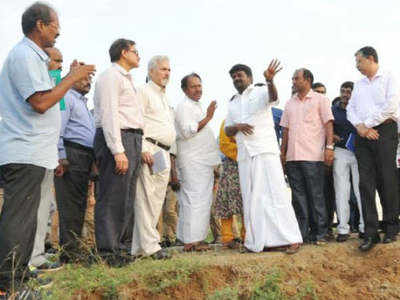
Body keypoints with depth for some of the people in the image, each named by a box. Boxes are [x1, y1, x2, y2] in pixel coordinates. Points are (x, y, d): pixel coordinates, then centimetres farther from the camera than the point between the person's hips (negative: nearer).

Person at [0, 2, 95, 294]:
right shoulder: (24, 55, -11)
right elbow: (40, 103, -19)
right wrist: (72, 78, -11)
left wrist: (70, 78, 17)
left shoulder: (34, 56, 21)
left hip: (34, 154, 10)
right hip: (25, 153, -10)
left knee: (27, 220, 13)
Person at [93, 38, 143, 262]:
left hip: (132, 141, 10)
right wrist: (118, 151, -22)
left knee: (127, 199, 11)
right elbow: (109, 115, -15)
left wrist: (138, 149, 14)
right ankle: (109, 253, -5)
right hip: (117, 140, -10)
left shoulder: (127, 79, 26)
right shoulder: (111, 76, -4)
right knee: (113, 198, -9)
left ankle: (123, 247, 19)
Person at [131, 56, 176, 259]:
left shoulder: (164, 97, 28)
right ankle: (150, 245, -8)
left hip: (163, 154, 9)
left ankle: (139, 247, 11)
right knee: (147, 199, -10)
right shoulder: (144, 92, 1)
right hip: (150, 152, -9)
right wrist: (143, 149, -20)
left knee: (157, 200, 6)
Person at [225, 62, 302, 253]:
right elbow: (227, 130, 19)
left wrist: (270, 80, -40)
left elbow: (273, 97, -19)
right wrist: (237, 126, -4)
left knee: (275, 193, -9)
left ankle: (291, 238, -5)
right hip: (244, 155, 6)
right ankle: (257, 241, 10)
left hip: (266, 151, -5)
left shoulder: (260, 92, 5)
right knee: (252, 198, 4)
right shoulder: (232, 104, 22)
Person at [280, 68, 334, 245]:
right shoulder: (290, 103, 19)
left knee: (316, 195, -2)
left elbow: (328, 124, -1)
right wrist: (282, 152, 12)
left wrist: (329, 147, -12)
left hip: (312, 156, -5)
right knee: (298, 196, 4)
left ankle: (319, 233, 6)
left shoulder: (320, 99, 6)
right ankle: (302, 233, 9)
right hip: (292, 157, 5)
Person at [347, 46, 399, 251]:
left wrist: (368, 124, -8)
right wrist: (360, 126, -5)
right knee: (366, 182, -3)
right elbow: (351, 108, 14)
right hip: (362, 135, 5)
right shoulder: (359, 84, 22)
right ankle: (371, 233, -4)